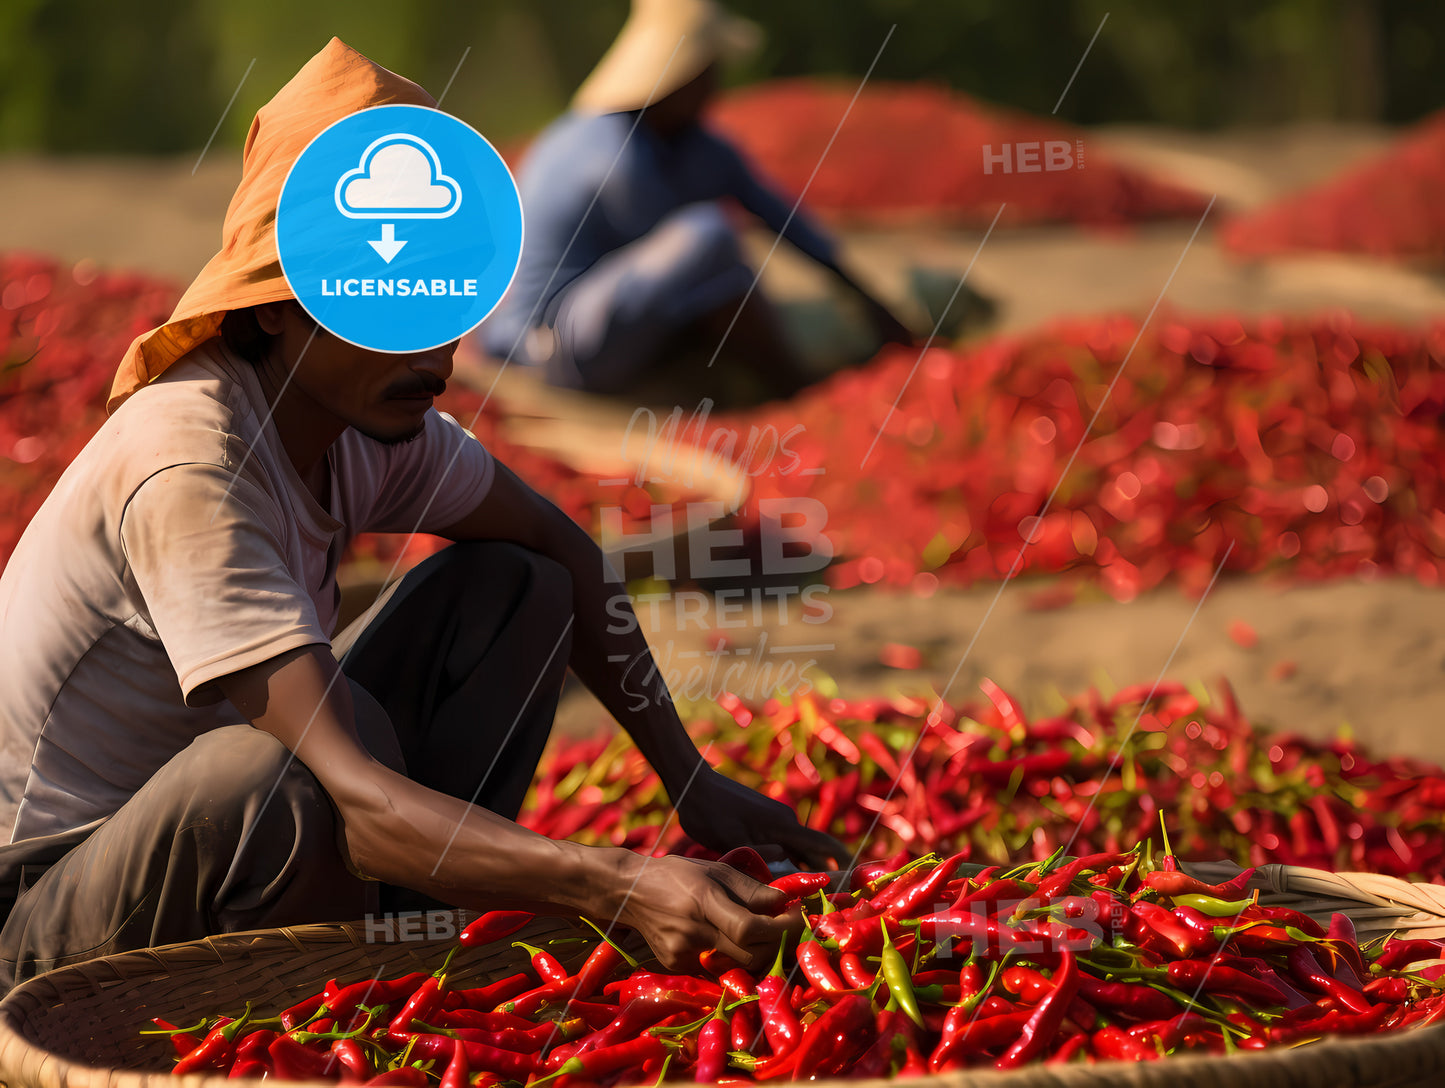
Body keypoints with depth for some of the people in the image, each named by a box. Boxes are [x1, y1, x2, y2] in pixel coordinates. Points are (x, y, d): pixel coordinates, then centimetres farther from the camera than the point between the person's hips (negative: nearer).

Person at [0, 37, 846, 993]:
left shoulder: (367, 410, -6)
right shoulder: (188, 474, -32)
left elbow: (560, 550, 11)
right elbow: (355, 797, -41)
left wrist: (692, 778, 2)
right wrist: (627, 887, -50)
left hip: (225, 819, 8)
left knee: (514, 590, 1)